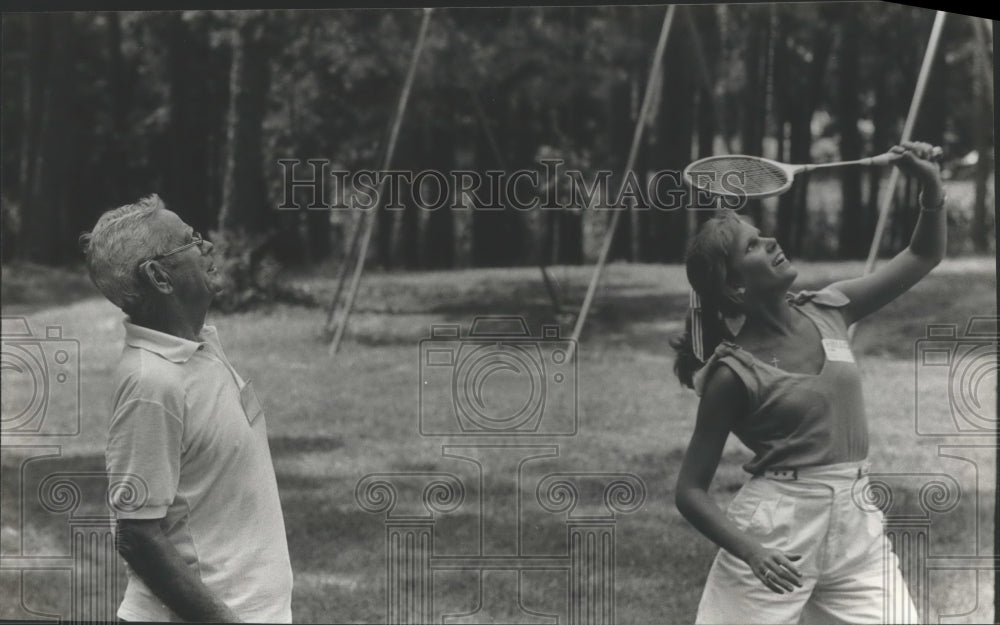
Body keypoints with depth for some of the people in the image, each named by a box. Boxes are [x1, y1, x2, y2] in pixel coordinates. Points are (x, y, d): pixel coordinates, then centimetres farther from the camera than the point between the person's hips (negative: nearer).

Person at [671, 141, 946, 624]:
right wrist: (749, 550, -23)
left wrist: (931, 186, -2)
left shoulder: (827, 312, 5)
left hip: (857, 524, 5)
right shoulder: (734, 374, -10)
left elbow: (923, 256, 16)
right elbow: (690, 491, -7)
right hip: (775, 529, -5)